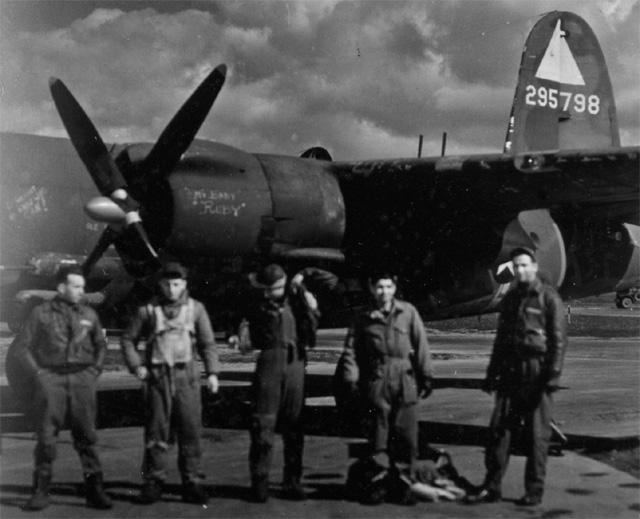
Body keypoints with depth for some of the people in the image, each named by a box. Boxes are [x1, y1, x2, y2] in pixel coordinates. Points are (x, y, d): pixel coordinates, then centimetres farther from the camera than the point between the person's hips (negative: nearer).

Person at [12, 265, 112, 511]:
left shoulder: (88, 314, 11)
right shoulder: (41, 313, 3)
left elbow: (101, 345, 21)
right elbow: (22, 346, 4)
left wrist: (95, 371, 10)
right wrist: (37, 373, -3)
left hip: (82, 378, 2)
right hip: (50, 378, -2)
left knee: (86, 435, 1)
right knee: (46, 436, -1)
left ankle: (95, 490, 5)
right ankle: (41, 492, 7)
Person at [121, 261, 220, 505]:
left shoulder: (196, 308, 4)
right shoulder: (148, 310, 3)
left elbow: (208, 343, 6)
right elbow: (128, 339, 11)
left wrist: (212, 372, -3)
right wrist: (136, 366, -1)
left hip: (186, 375, 0)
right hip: (157, 376, 0)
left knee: (190, 429, 0)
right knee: (156, 430, 1)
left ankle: (191, 483, 8)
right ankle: (153, 483, 10)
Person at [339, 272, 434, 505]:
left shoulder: (408, 312, 3)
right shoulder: (363, 317, 5)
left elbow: (421, 345, 4)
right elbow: (351, 349, 7)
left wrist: (426, 376, 2)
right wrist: (351, 377, -2)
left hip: (405, 379, 0)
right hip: (376, 381, 0)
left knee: (406, 433, 1)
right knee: (378, 433, 4)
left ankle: (402, 483, 12)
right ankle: (379, 481, 14)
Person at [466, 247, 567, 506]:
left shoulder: (548, 297, -4)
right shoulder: (510, 298, 14)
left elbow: (558, 339, -8)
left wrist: (553, 375, -16)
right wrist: (491, 373, 15)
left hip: (537, 373, -5)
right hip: (510, 372, 5)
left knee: (537, 434, 1)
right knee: (498, 429, 1)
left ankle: (534, 490, 10)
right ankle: (492, 487, 7)